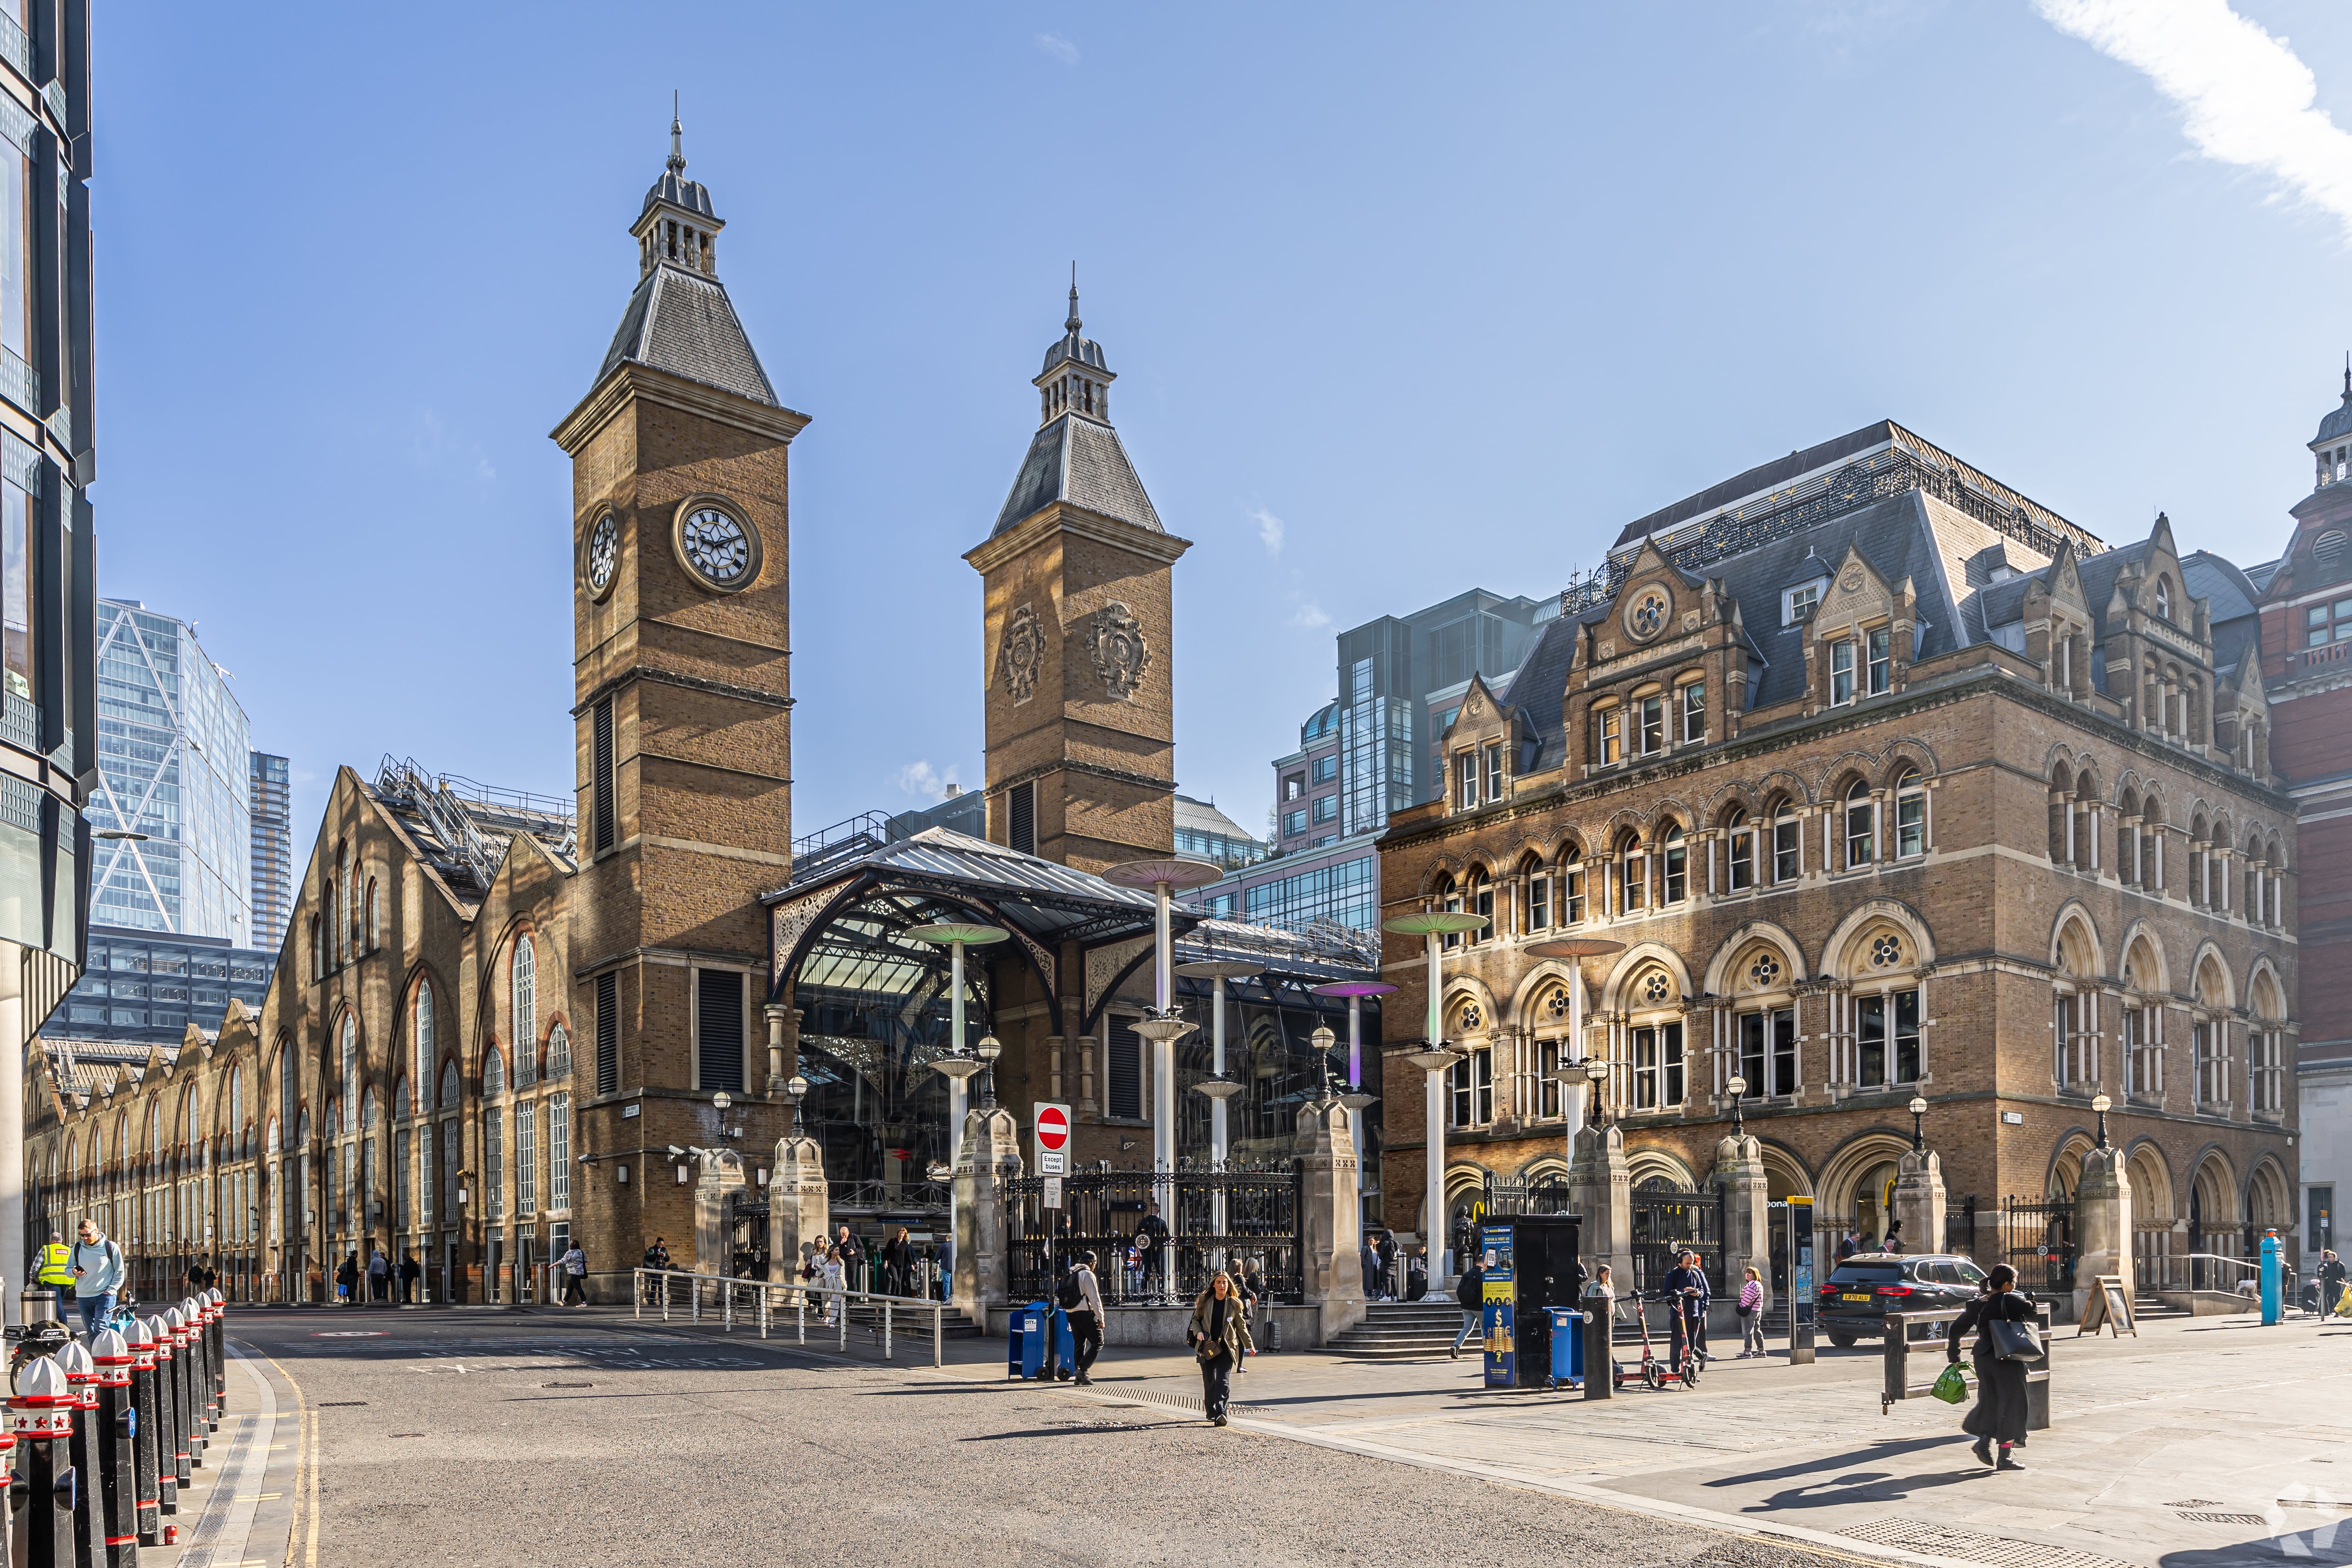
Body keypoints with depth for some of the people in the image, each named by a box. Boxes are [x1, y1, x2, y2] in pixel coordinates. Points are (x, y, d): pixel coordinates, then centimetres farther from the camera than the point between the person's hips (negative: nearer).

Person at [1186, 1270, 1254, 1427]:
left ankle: (1221, 1413, -20)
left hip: (1226, 1347, -1)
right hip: (1207, 1347, 1)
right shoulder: (1204, 1301, 3)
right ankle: (1211, 1412, 21)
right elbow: (1195, 1319, 12)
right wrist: (1198, 1332, -8)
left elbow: (1241, 1325, 12)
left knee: (1223, 1381, -13)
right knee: (1209, 1382, 5)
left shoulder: (1234, 1304, 2)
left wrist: (1249, 1344, 14)